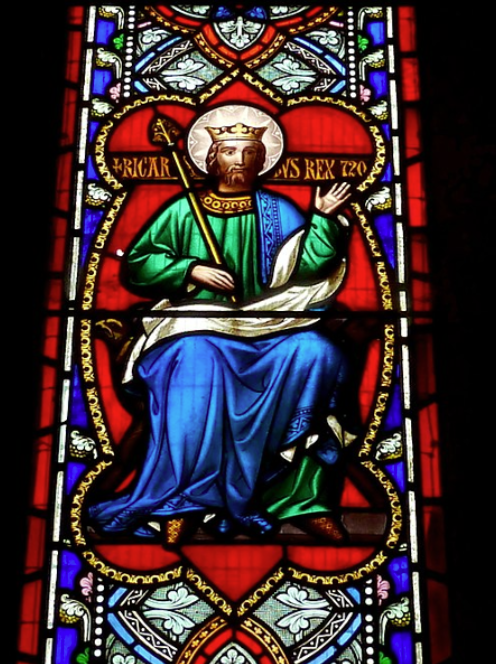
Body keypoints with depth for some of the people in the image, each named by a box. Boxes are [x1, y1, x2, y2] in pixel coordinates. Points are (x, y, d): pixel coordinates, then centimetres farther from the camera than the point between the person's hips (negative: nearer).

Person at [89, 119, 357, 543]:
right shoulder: (184, 210, 8)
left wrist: (324, 219, -12)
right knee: (198, 364, -34)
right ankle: (178, 505, -28)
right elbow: (138, 263, 4)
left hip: (260, 326, 3)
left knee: (314, 352, -23)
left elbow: (310, 265, 2)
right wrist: (192, 270, -7)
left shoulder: (276, 211, 11)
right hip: (197, 322, -2)